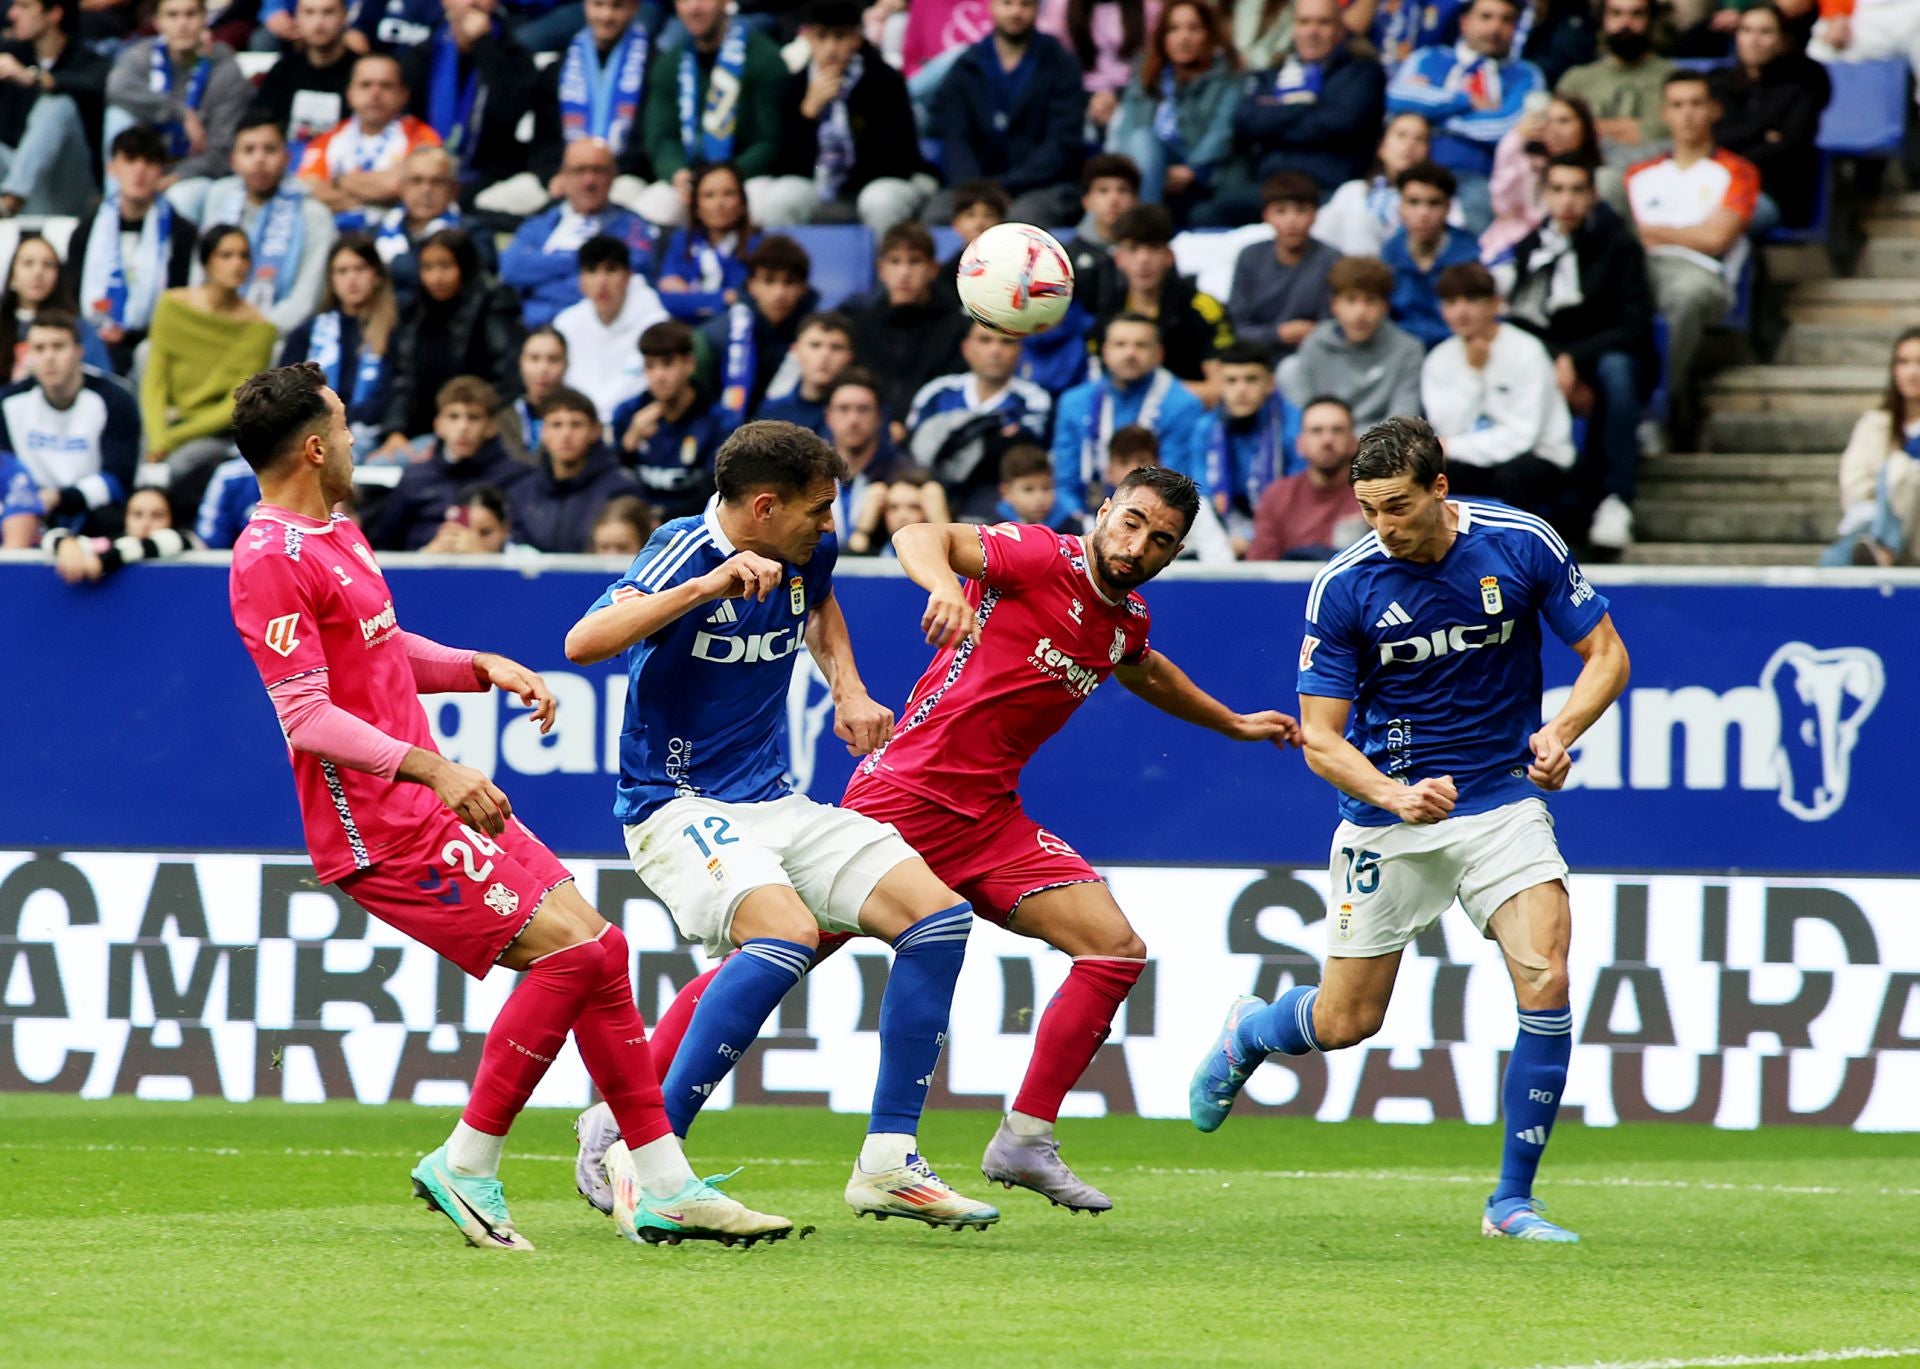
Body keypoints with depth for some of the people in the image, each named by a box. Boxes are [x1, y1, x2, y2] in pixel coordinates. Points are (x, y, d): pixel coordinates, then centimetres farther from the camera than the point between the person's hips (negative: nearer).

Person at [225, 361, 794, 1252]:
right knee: (567, 951, -17)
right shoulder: (272, 561, -15)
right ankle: (465, 1167, -6)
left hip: (438, 805, 10)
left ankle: (661, 1187, 9)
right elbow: (307, 714, -22)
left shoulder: (336, 535, 16)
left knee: (598, 947, 5)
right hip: (379, 827, -10)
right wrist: (431, 769, -29)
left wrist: (484, 668, 14)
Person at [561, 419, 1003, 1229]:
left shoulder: (809, 552, 5)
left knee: (937, 915, -6)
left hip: (773, 800, 8)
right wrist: (708, 585, -40)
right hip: (677, 806, -8)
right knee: (787, 932, -33)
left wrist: (847, 689, 14)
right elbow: (584, 643, -34)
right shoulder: (687, 552, -17)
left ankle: (888, 1164, -2)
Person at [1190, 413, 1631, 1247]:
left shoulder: (1523, 546, -10)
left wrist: (1560, 732, -19)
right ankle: (1249, 1032, 44)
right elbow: (1320, 738, -10)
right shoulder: (1344, 586, -13)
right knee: (1345, 1022, 6)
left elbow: (1605, 656, 0)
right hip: (1386, 818, -1)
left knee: (1545, 982, -19)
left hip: (1503, 799, 1)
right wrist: (1397, 794, -28)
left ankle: (1513, 1200, -6)